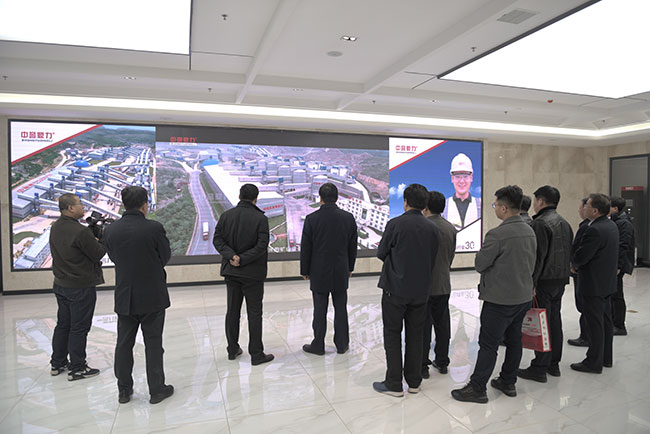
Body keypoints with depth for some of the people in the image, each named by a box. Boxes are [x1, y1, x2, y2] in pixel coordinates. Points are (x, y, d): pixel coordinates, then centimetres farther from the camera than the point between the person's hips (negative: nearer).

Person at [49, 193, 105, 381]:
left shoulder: (55, 227, 5)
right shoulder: (80, 231, -24)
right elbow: (98, 254, -16)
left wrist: (93, 237, 3)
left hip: (60, 284, 9)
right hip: (81, 287, -9)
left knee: (63, 324, 20)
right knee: (79, 328, 2)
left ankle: (57, 363, 32)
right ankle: (77, 368, 13)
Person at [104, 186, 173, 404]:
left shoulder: (111, 230, -4)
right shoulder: (154, 228, -16)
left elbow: (113, 257, 8)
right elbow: (165, 256, -5)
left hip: (124, 297, 4)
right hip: (152, 296, -3)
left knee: (124, 344, 16)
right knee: (153, 344, 8)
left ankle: (124, 390, 28)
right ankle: (157, 389, 18)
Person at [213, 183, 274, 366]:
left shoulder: (226, 215, 1)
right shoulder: (260, 218, -11)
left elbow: (217, 239, -3)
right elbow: (262, 245, -18)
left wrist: (232, 256, -11)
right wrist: (243, 259, -14)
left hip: (231, 271, 4)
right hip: (252, 273, -4)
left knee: (232, 311, 15)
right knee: (254, 313, 3)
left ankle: (232, 350, 26)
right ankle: (256, 354, 9)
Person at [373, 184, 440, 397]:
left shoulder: (395, 224, -14)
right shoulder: (433, 228, 0)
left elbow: (381, 253, -4)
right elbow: (433, 258, 8)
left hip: (396, 289, -4)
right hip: (421, 290, 5)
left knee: (392, 335, 7)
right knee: (415, 336, 15)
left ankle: (394, 384, 12)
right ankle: (414, 382, 26)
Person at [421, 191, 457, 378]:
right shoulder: (451, 228, 4)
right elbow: (451, 256, 12)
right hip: (443, 285, 6)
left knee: (423, 326, 3)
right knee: (442, 324, 16)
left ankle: (422, 365, 11)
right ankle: (442, 362, 27)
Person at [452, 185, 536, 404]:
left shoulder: (497, 234, -22)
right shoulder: (530, 231, 4)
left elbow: (479, 264, -14)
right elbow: (531, 263, 14)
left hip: (500, 299, -8)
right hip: (524, 296, 8)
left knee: (488, 344, 1)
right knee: (514, 340, 18)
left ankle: (477, 388, 10)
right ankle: (508, 382, 31)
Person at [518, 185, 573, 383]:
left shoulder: (541, 223, -17)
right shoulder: (564, 223, 13)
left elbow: (538, 257, -21)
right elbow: (569, 254, 16)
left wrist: (531, 283, -18)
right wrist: (563, 276, 20)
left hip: (545, 281, -9)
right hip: (561, 280, 9)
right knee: (555, 320, 16)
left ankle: (539, 368, 4)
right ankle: (554, 364, 26)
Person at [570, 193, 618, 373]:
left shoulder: (594, 230, -25)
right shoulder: (611, 225, 8)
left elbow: (580, 257, -23)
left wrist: (573, 264, 0)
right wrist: (578, 263, 7)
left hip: (594, 284, -10)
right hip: (607, 282, 10)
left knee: (595, 324, 0)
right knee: (605, 320, 18)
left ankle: (594, 363, 10)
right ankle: (606, 357, 31)